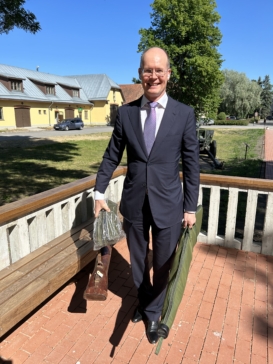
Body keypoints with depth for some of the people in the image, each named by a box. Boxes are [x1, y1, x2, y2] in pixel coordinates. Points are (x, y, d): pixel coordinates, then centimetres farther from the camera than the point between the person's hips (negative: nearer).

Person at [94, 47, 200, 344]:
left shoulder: (184, 114, -5)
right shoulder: (125, 113, 0)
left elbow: (191, 164, -3)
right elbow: (111, 156, 6)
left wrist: (190, 207, -3)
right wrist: (99, 192, 5)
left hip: (168, 204, -1)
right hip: (133, 203, 2)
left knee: (162, 264, 14)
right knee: (138, 261, 20)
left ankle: (153, 313, 41)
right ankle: (144, 302, 49)